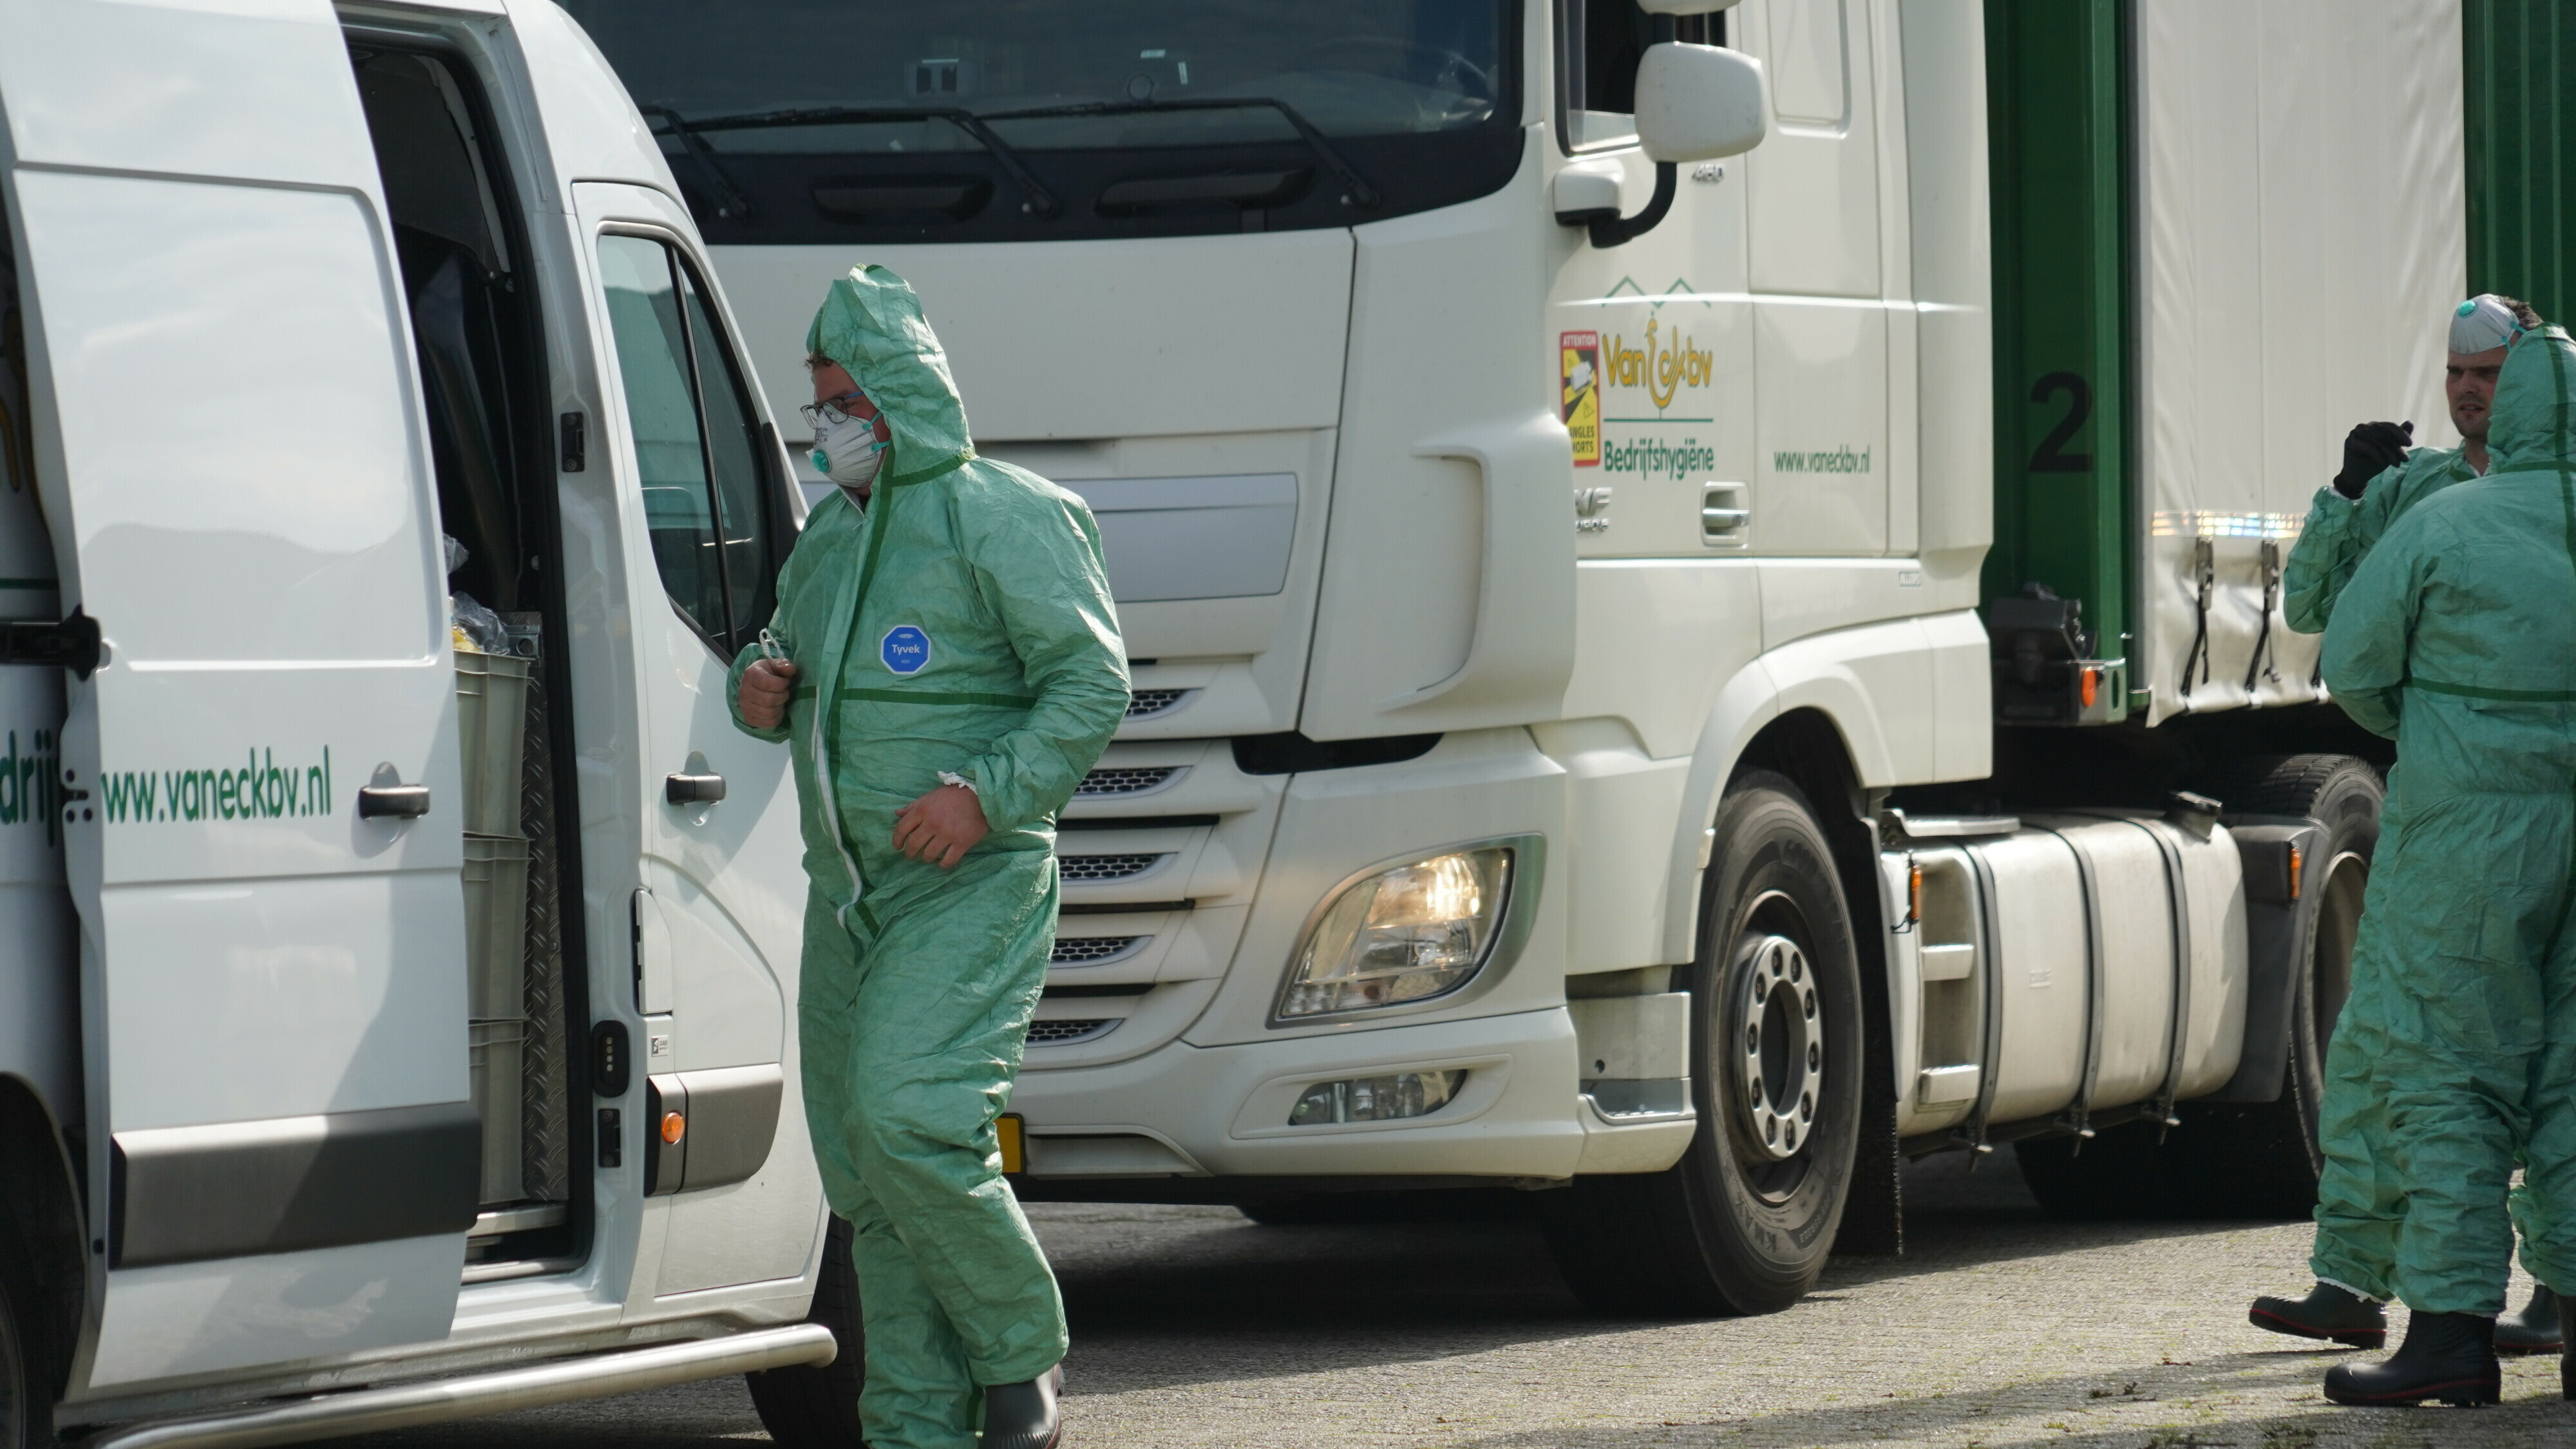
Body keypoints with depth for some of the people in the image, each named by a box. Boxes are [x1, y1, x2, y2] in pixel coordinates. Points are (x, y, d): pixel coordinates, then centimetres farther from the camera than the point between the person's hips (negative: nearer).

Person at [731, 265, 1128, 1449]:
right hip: (847, 892, 8)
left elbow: (1093, 683, -11)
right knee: (864, 1175, 5)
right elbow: (790, 653, 30)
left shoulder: (1005, 518, -6)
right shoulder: (832, 534, 17)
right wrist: (759, 690, 6)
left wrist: (986, 794, -21)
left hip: (973, 885, -8)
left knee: (910, 1119, -22)